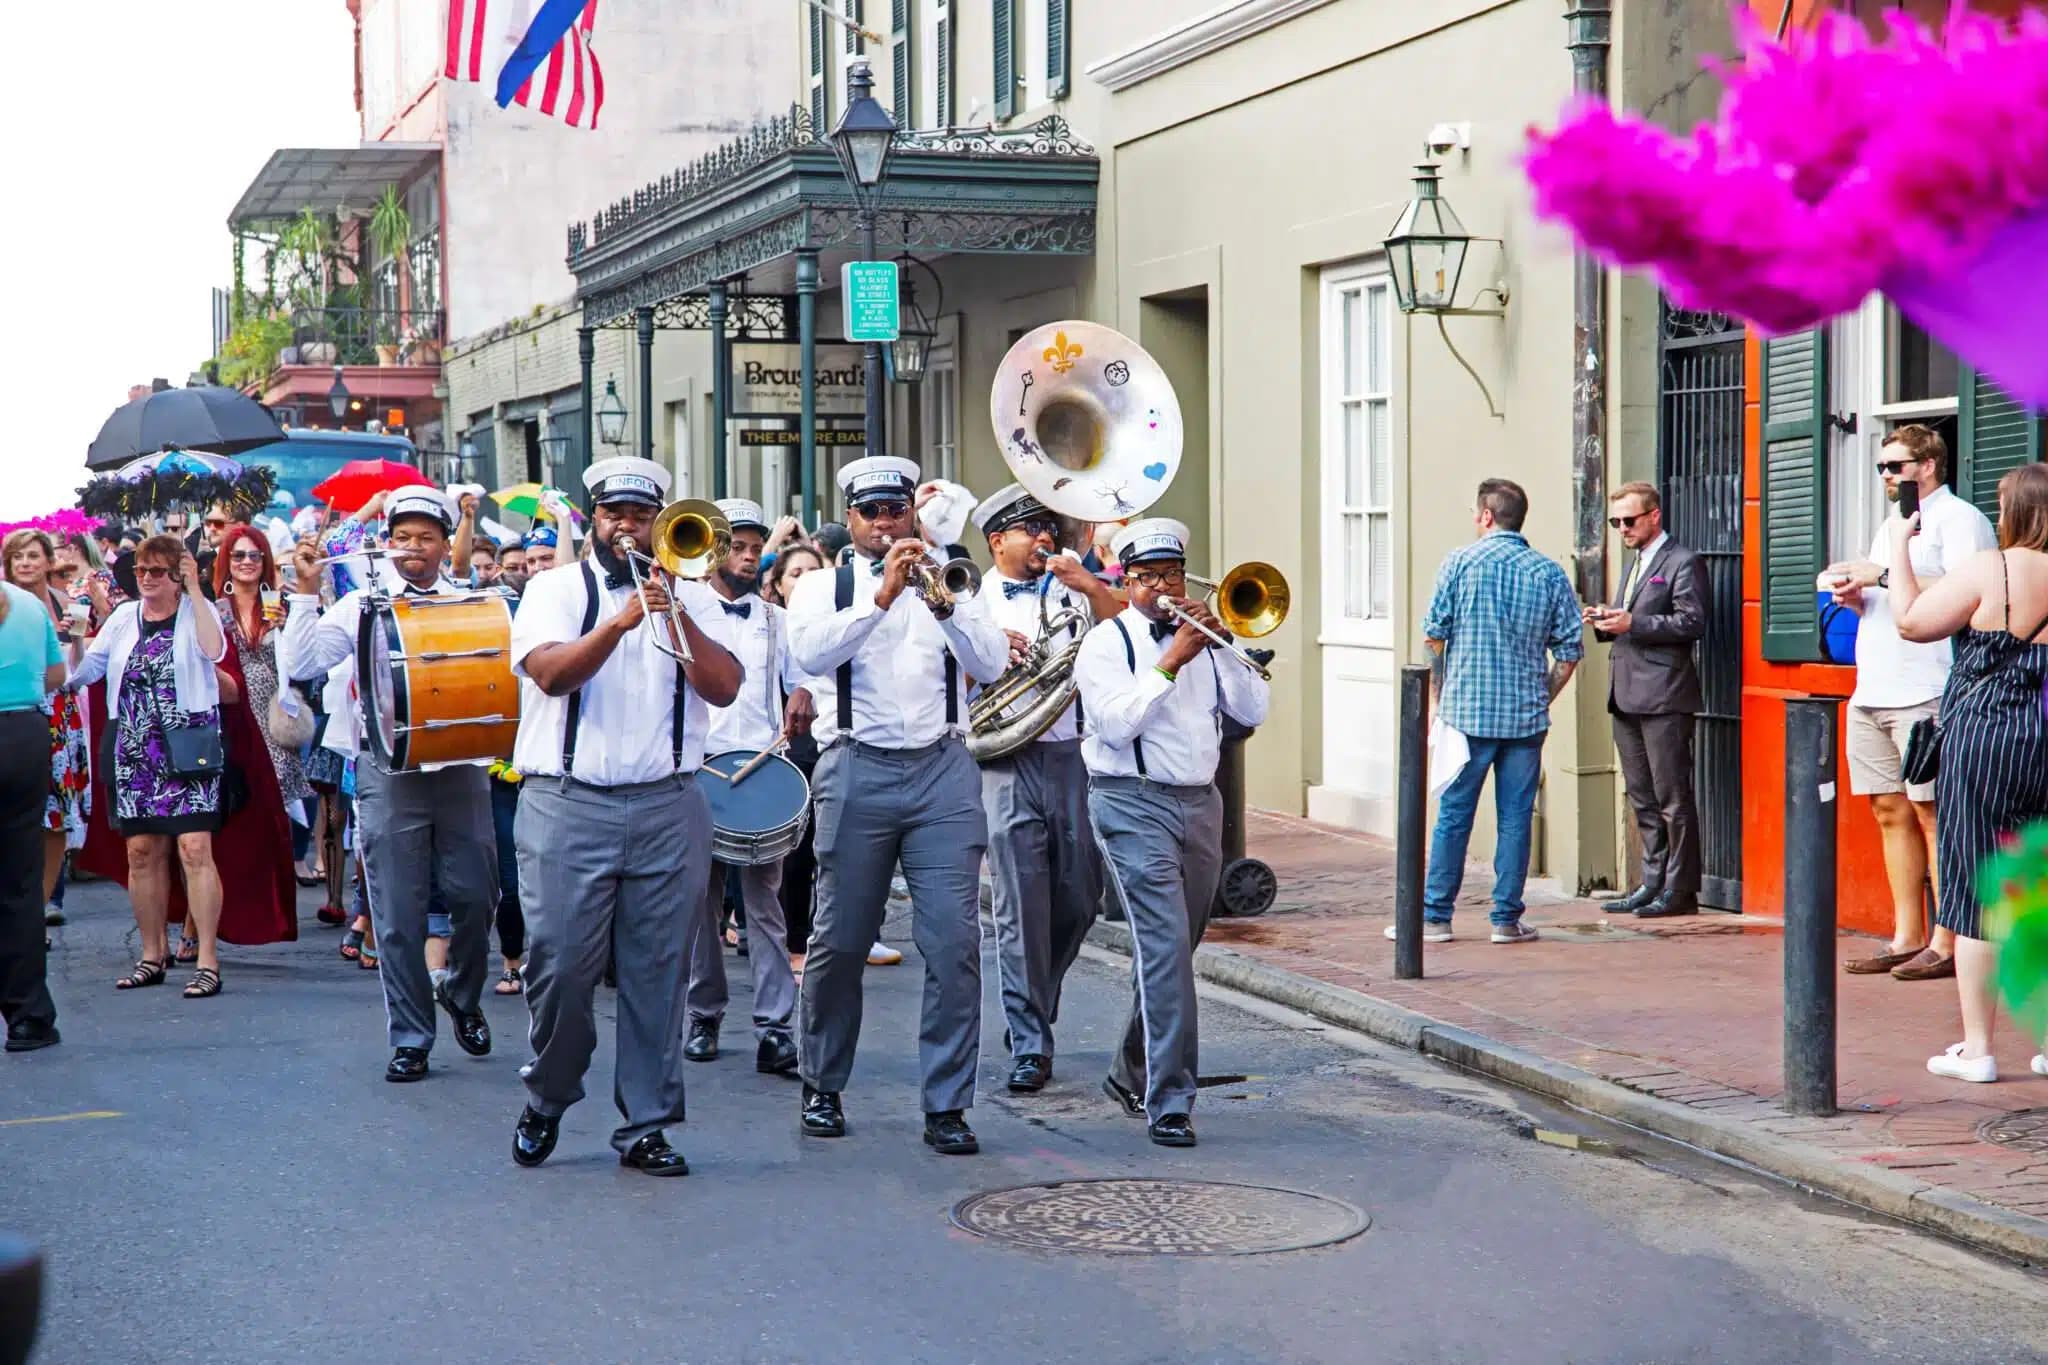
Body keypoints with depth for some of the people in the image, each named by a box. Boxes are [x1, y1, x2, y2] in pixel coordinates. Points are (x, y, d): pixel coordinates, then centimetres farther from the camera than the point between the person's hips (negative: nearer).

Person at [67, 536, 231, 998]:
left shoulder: (197, 611, 0)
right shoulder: (124, 618, 13)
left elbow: (214, 650, -21)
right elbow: (85, 669, 15)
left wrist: (194, 589, -19)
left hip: (187, 747, -5)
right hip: (135, 751, 5)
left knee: (194, 848, -12)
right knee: (141, 852, 6)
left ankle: (207, 961, -12)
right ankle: (153, 956, 18)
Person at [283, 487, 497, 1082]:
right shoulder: (361, 606, 6)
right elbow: (298, 664, -4)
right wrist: (306, 592, -7)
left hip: (460, 766, 1)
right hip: (387, 771, -1)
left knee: (475, 896, 0)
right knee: (398, 914, 1)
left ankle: (463, 996, 29)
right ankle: (410, 1038, 11)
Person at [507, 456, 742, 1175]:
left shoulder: (692, 597, 13)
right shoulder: (555, 588, 8)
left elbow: (724, 688, -2)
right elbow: (550, 672, -10)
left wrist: (677, 618, -15)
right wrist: (620, 621, -22)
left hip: (668, 808, 2)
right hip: (567, 806, -2)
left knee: (656, 973, 2)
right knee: (561, 967, -3)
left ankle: (646, 1125, 10)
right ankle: (546, 1104, 19)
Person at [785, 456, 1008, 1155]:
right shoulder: (822, 587, 10)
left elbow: (991, 663, -2)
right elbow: (811, 653, -12)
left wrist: (944, 606, -18)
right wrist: (883, 595, -21)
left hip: (943, 774, 1)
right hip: (859, 774, -1)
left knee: (954, 943, -7)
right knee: (840, 943, 4)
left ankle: (947, 1106, -1)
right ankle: (822, 1089, 22)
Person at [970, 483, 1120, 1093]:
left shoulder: (1075, 589, 13)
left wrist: (1092, 587, -9)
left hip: (1076, 758, 3)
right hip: (1009, 765, -3)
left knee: (1079, 898, 6)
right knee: (1022, 905, -4)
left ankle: (1032, 1003, 31)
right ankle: (1029, 1045, 3)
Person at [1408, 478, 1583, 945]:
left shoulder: (1460, 563, -2)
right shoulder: (1550, 574, 4)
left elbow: (1433, 637, -3)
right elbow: (1569, 651, 2)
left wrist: (1438, 698, 8)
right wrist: (1542, 700, 13)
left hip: (1467, 713, -1)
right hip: (1527, 717, 2)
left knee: (1454, 815, 5)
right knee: (1515, 818, 6)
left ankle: (1434, 917, 8)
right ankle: (1507, 919, 8)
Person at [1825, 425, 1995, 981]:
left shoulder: (1959, 519, -2)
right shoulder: (1889, 527, 25)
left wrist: (1885, 575, -15)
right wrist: (1855, 595, 7)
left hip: (1926, 694, -9)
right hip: (1872, 694, 9)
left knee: (1934, 814, -9)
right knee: (1891, 813, 7)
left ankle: (1946, 944, -8)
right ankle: (1907, 939, 11)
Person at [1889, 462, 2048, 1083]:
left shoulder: (1989, 571, -11)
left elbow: (1912, 621, -5)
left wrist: (1899, 547, 6)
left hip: (1982, 741, -4)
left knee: (1976, 892, 3)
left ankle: (1976, 1047, 6)